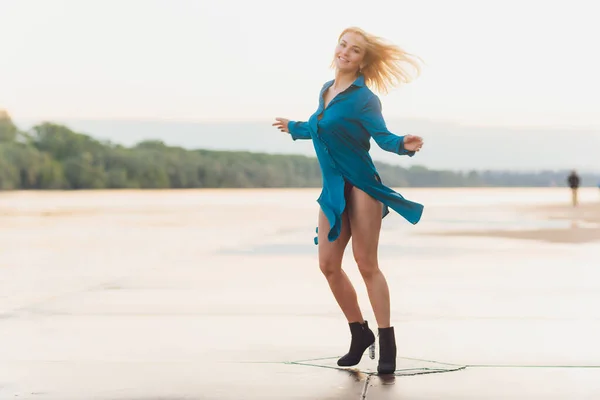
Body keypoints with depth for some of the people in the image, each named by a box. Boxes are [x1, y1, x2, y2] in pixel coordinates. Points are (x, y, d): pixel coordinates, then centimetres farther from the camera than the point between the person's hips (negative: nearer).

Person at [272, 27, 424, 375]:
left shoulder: (363, 97, -8)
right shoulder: (326, 91, 12)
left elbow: (383, 137, -17)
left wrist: (403, 145, -39)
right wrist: (295, 128, 45)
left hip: (361, 186, -7)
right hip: (334, 190, 7)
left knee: (367, 264, -7)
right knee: (329, 265, 3)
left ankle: (387, 345, 0)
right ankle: (360, 334, 19)